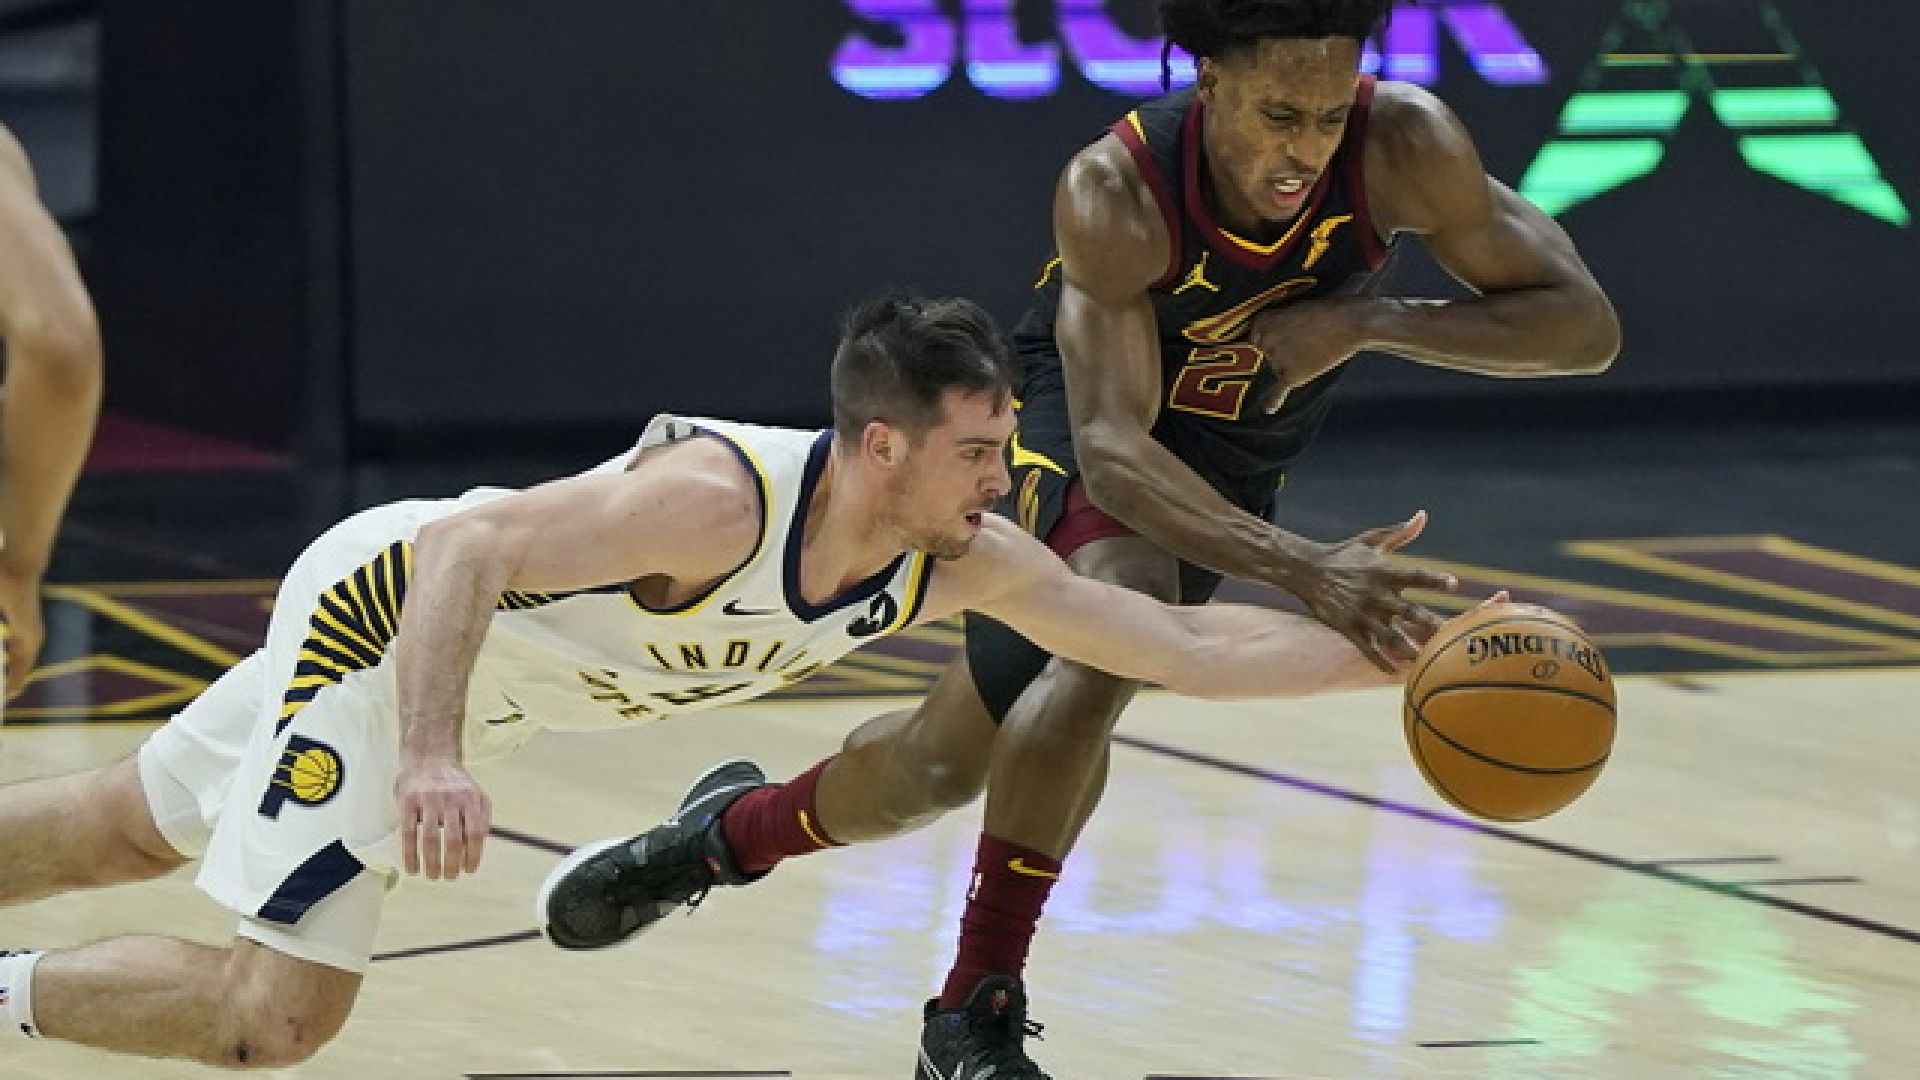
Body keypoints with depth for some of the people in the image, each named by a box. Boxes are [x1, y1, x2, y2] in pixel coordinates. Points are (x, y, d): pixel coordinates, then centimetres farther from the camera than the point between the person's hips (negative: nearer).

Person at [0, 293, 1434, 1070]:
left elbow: (1185, 646, -10)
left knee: (136, 832, 19)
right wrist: (430, 760, -49)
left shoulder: (965, 567, -16)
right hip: (386, 616, -7)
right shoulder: (716, 497, -37)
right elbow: (464, 549, -38)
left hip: (488, 674, 7)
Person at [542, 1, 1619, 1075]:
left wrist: (1374, 319, -38)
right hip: (1079, 417, -4)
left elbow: (1584, 324, -25)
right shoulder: (1115, 195, -36)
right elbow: (1113, 451, -41)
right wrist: (1300, 569, -55)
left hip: (1232, 461, 4)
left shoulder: (1405, 146, -30)